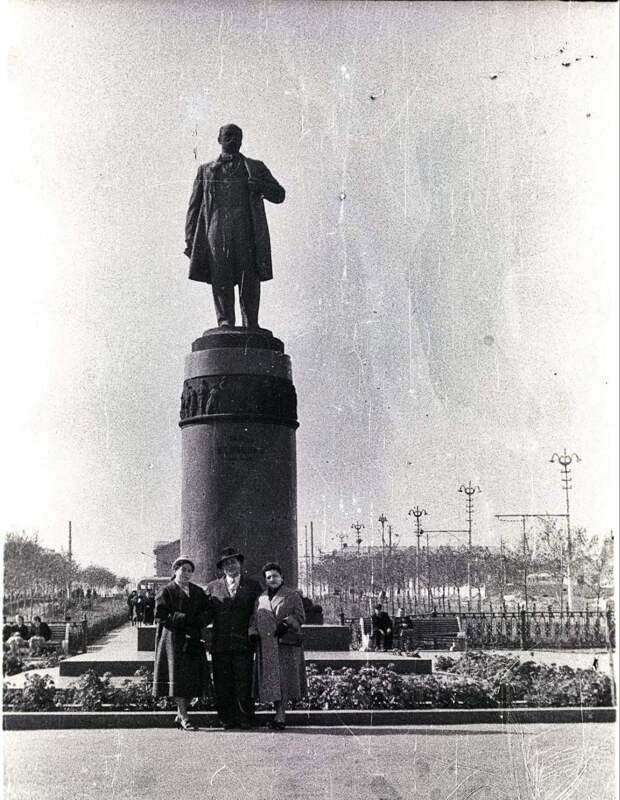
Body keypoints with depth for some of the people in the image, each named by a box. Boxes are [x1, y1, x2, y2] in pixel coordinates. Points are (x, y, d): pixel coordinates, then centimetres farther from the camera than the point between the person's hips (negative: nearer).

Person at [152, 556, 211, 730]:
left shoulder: (198, 592, 16)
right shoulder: (166, 592, 0)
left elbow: (207, 613, 12)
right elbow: (160, 615, -9)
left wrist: (196, 622, -9)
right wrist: (183, 619, -18)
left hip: (193, 640, 5)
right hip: (174, 640, -5)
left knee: (193, 678, 2)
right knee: (179, 677, -9)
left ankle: (180, 714, 15)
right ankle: (184, 719, -7)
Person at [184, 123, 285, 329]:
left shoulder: (255, 168, 21)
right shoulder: (206, 170, 22)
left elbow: (279, 194, 15)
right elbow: (194, 207, 18)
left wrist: (259, 186, -8)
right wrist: (190, 240, 7)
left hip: (246, 229, 0)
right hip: (217, 229, 1)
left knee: (249, 281, -7)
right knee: (220, 279, -9)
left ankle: (251, 326, -5)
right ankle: (224, 322, -9)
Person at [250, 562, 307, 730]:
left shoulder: (293, 595, 5)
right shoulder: (261, 598, 18)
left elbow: (300, 617, 0)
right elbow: (254, 619, 20)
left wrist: (287, 624, -16)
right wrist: (253, 632, 2)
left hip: (286, 645, -4)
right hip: (266, 646, 4)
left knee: (284, 680, -9)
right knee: (271, 682, 2)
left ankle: (280, 716, -6)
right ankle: (280, 716, 9)